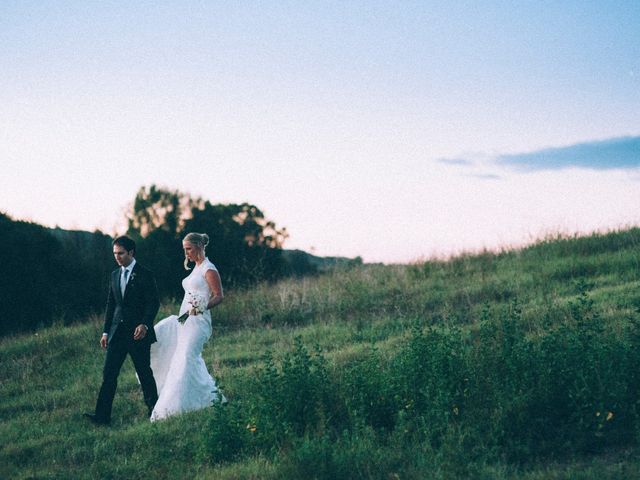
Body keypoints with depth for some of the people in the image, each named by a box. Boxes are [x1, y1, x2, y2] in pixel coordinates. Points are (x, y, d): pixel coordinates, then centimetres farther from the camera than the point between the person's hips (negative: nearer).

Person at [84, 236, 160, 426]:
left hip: (138, 332, -5)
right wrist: (106, 331, 13)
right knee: (109, 374, -2)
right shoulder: (115, 275, 13)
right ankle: (102, 415, -5)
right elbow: (111, 304, 16)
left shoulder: (145, 275, -6)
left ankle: (153, 410, 19)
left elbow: (153, 303, -10)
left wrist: (145, 324, -24)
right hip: (117, 332, 5)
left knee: (144, 373, 4)